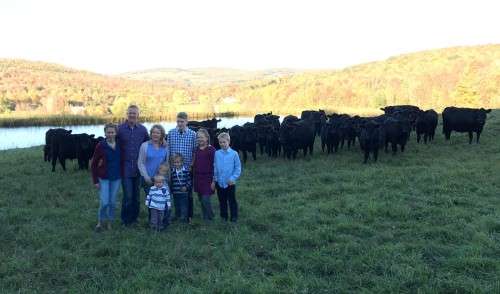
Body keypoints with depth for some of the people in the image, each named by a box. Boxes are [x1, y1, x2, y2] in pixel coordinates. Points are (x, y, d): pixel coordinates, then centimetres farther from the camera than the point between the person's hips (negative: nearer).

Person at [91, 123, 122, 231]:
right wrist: (95, 180, -8)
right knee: (104, 202, -6)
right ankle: (100, 222, 17)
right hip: (104, 178, -3)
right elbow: (93, 165, -5)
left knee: (112, 202, 10)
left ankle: (109, 223, 26)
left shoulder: (119, 145, -1)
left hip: (116, 178, 3)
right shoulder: (100, 146, -10)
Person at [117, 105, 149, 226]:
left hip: (139, 167, 2)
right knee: (128, 195, -5)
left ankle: (134, 217, 25)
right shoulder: (120, 128, -1)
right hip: (125, 167, -2)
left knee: (136, 194, 11)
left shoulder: (143, 129, 5)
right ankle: (125, 219, 12)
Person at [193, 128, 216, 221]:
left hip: (207, 178, -6)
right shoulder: (197, 149, 10)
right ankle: (205, 217, 23)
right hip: (198, 178, 7)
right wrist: (194, 177, 14)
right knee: (201, 199, 11)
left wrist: (213, 179, -13)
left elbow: (213, 165, -10)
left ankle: (210, 217, 9)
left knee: (205, 199, -10)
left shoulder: (211, 149, -9)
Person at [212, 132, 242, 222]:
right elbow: (215, 167, 6)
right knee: (222, 201, 14)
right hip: (219, 183, 3)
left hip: (230, 183, -3)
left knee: (232, 201, 6)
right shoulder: (217, 153, 0)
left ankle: (234, 217, 19)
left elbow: (238, 168, -5)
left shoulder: (234, 154, -8)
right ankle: (224, 217, 28)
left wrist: (232, 178, -14)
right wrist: (214, 180, 6)